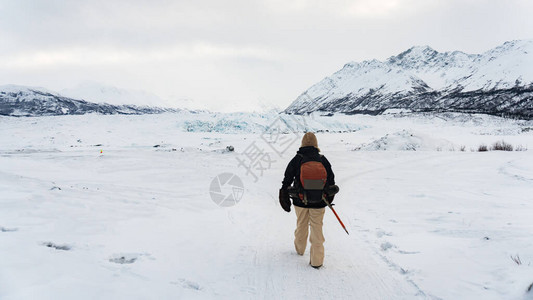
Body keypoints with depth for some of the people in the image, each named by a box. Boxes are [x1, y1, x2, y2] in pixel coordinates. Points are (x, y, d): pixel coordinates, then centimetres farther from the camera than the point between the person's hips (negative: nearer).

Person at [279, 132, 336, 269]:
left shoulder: (296, 160, -10)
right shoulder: (323, 160, -8)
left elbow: (287, 179, -5)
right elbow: (331, 180, 2)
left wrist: (285, 198, 8)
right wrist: (329, 196, 18)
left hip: (300, 201, 1)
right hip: (319, 203, 0)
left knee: (301, 225, 22)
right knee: (317, 228, 9)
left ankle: (300, 248, 43)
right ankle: (317, 260, 13)